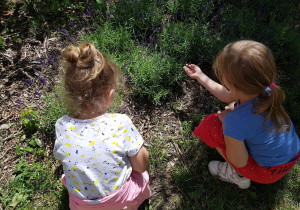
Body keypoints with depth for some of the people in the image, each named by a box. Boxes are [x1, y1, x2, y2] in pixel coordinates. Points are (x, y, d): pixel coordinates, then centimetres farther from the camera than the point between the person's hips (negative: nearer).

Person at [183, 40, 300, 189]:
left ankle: (237, 175, 6)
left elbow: (239, 162, -20)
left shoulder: (235, 122, -39)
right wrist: (200, 76, 10)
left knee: (209, 126, -12)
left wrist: (225, 120, -15)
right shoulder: (266, 88, -18)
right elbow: (227, 95, 2)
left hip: (268, 174, -6)